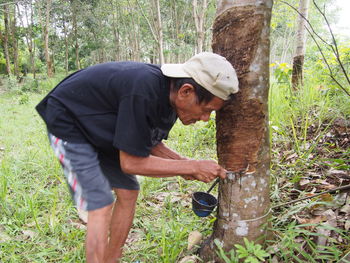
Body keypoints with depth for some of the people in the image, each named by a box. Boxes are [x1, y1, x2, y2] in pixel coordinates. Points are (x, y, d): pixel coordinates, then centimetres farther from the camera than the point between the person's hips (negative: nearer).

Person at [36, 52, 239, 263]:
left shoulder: (169, 95, -9)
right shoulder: (143, 93, -36)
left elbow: (150, 143, 3)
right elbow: (131, 163, -28)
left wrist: (184, 163, -12)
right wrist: (192, 167, -23)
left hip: (100, 130, 8)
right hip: (68, 123, -8)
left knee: (129, 192, 6)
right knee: (101, 205, -13)